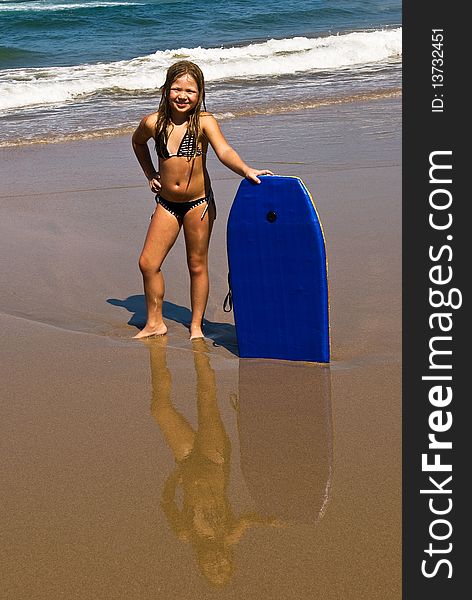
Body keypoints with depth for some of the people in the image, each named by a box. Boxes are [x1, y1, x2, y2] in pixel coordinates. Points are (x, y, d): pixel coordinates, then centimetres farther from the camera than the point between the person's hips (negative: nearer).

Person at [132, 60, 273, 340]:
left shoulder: (204, 122, -13)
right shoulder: (154, 123, -4)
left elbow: (224, 151, -29)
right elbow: (138, 142, 20)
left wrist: (246, 170, -47)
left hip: (199, 203, -3)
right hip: (166, 203, 3)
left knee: (198, 266, 7)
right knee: (148, 263, 1)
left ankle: (196, 325, 22)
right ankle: (155, 323, 19)